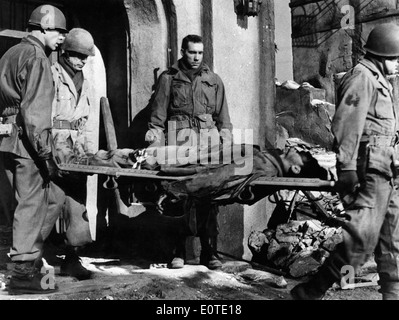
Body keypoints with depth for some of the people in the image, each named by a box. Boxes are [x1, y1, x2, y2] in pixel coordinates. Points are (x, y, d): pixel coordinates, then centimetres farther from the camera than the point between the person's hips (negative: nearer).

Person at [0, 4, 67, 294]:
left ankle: (29, 252, 21)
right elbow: (35, 111, -19)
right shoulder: (36, 57, -10)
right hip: (26, 141, -9)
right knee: (32, 203, -2)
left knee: (53, 197, 16)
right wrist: (46, 154, -18)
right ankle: (24, 271, 5)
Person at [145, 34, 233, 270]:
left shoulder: (214, 80, 19)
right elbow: (158, 115, 8)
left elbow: (223, 118, 18)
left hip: (208, 141, 2)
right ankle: (179, 252, 2)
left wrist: (226, 142, 6)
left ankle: (210, 252, 3)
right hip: (179, 140, -1)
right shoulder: (169, 78, 12)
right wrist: (155, 143, -4)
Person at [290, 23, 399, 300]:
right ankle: (310, 292, -6)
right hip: (370, 169, -11)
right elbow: (346, 126, -21)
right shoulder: (361, 78, -11)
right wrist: (347, 170, -26)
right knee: (362, 239, -12)